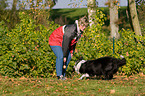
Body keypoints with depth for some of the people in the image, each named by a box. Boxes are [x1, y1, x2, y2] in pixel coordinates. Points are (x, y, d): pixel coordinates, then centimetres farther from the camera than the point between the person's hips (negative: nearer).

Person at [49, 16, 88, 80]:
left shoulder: (80, 31, -5)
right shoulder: (71, 30, -33)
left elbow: (74, 41, 8)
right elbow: (65, 43, -31)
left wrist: (71, 52, 5)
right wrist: (64, 56, -26)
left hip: (62, 42, 9)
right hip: (55, 40, -9)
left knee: (69, 57, 0)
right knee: (60, 56, -24)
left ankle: (63, 75, 5)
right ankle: (59, 75, -20)